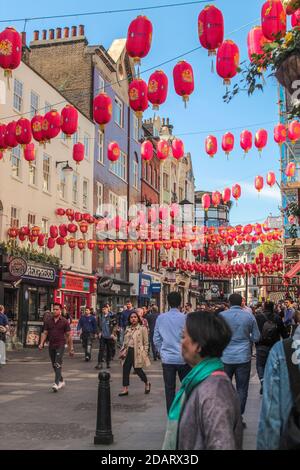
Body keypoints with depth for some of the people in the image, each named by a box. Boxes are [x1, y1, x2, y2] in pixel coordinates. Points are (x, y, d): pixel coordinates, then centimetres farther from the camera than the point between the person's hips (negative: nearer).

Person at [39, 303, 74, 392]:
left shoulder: (64, 321, -2)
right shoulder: (48, 321, 9)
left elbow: (68, 335, 0)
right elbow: (45, 333, 9)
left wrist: (71, 348, 0)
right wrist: (41, 343, -6)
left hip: (60, 345, -5)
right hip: (51, 346, 5)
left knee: (58, 364, -17)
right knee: (54, 365, 13)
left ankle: (57, 383, -22)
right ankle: (61, 381, 30)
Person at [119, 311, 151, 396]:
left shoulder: (142, 328, -5)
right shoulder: (128, 328, 13)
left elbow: (146, 343, -5)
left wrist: (145, 353, -9)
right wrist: (123, 351, 9)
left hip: (137, 352, -6)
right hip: (128, 351, 6)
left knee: (138, 370, 0)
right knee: (125, 370, 3)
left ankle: (147, 383, 27)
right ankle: (125, 389, 11)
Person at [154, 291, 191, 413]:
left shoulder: (161, 318, 0)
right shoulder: (184, 318, -8)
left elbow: (156, 338, 4)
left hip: (167, 358, 2)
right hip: (183, 358, -2)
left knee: (169, 388, 6)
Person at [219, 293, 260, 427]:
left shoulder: (222, 315, -5)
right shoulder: (249, 316, -2)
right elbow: (256, 337, 4)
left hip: (226, 357, 0)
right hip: (243, 357, 0)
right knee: (242, 389, 7)